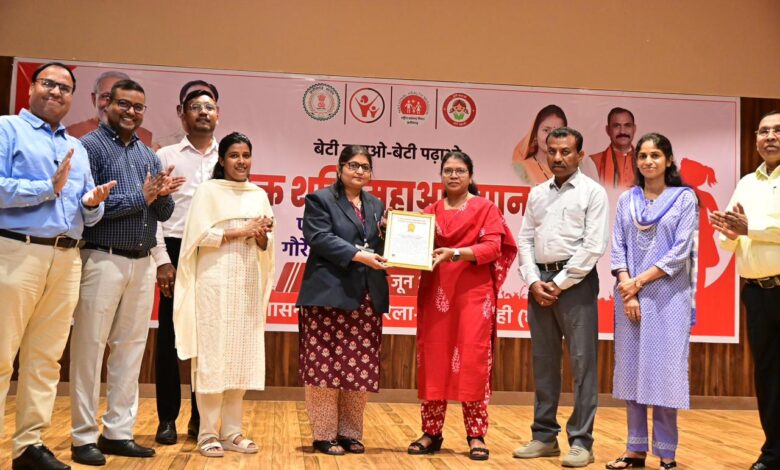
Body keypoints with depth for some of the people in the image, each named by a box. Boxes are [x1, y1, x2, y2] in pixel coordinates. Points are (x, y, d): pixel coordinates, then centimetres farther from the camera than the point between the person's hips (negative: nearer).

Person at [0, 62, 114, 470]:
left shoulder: (78, 148, 20)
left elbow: (87, 215, 17)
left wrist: (93, 203, -4)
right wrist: (49, 188, -13)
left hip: (66, 259, 6)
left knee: (45, 358, 7)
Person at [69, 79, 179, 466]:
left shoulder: (149, 155, 16)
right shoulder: (90, 146, -3)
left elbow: (164, 213, 14)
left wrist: (162, 194, -8)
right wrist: (139, 196, -12)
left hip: (142, 263, 7)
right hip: (103, 259, -6)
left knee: (131, 348, 9)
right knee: (89, 347, 0)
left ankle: (118, 432, 18)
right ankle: (84, 437, 8)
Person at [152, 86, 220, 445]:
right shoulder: (166, 156, 6)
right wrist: (162, 260, -8)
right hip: (177, 252, -2)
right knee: (170, 335, 2)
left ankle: (201, 417, 16)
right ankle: (167, 419, 12)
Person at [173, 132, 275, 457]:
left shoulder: (259, 195, 14)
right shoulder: (208, 190, 1)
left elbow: (266, 248, 14)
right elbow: (200, 236, -9)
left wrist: (260, 236, -8)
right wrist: (243, 230, -12)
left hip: (248, 285, 5)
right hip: (215, 282, -4)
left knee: (242, 356, 4)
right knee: (212, 356, -3)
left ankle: (231, 431, 12)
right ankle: (208, 433, 3)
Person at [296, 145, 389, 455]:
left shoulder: (376, 205, 20)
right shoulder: (320, 200, 3)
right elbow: (320, 238, -11)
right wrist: (357, 255, -20)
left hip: (367, 299, 5)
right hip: (329, 296, -5)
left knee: (361, 371, 6)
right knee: (326, 367, -2)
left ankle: (350, 433, 17)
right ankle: (324, 435, 8)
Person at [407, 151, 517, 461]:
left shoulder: (486, 208, 4)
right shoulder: (431, 211, 15)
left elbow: (493, 247, -8)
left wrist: (455, 253, -21)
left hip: (473, 293, -3)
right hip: (435, 293, 3)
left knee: (473, 362, -5)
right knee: (433, 360, 3)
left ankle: (476, 436, 1)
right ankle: (431, 433, 10)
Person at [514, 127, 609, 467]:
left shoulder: (592, 192, -2)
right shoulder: (537, 194, 14)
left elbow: (594, 246, -10)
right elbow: (525, 240, 11)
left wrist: (560, 283, -11)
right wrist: (534, 281, -3)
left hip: (575, 283, -5)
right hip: (539, 282, 5)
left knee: (582, 363, -3)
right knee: (544, 363, 10)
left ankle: (581, 441, 4)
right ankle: (545, 436, 19)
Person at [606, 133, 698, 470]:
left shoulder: (684, 198, 1)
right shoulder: (626, 200, 11)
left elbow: (680, 251, -6)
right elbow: (618, 248, 6)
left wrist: (640, 281, -10)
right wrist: (626, 289, -8)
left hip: (668, 296, -3)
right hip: (629, 296, 3)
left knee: (664, 371, -2)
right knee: (631, 369, 5)